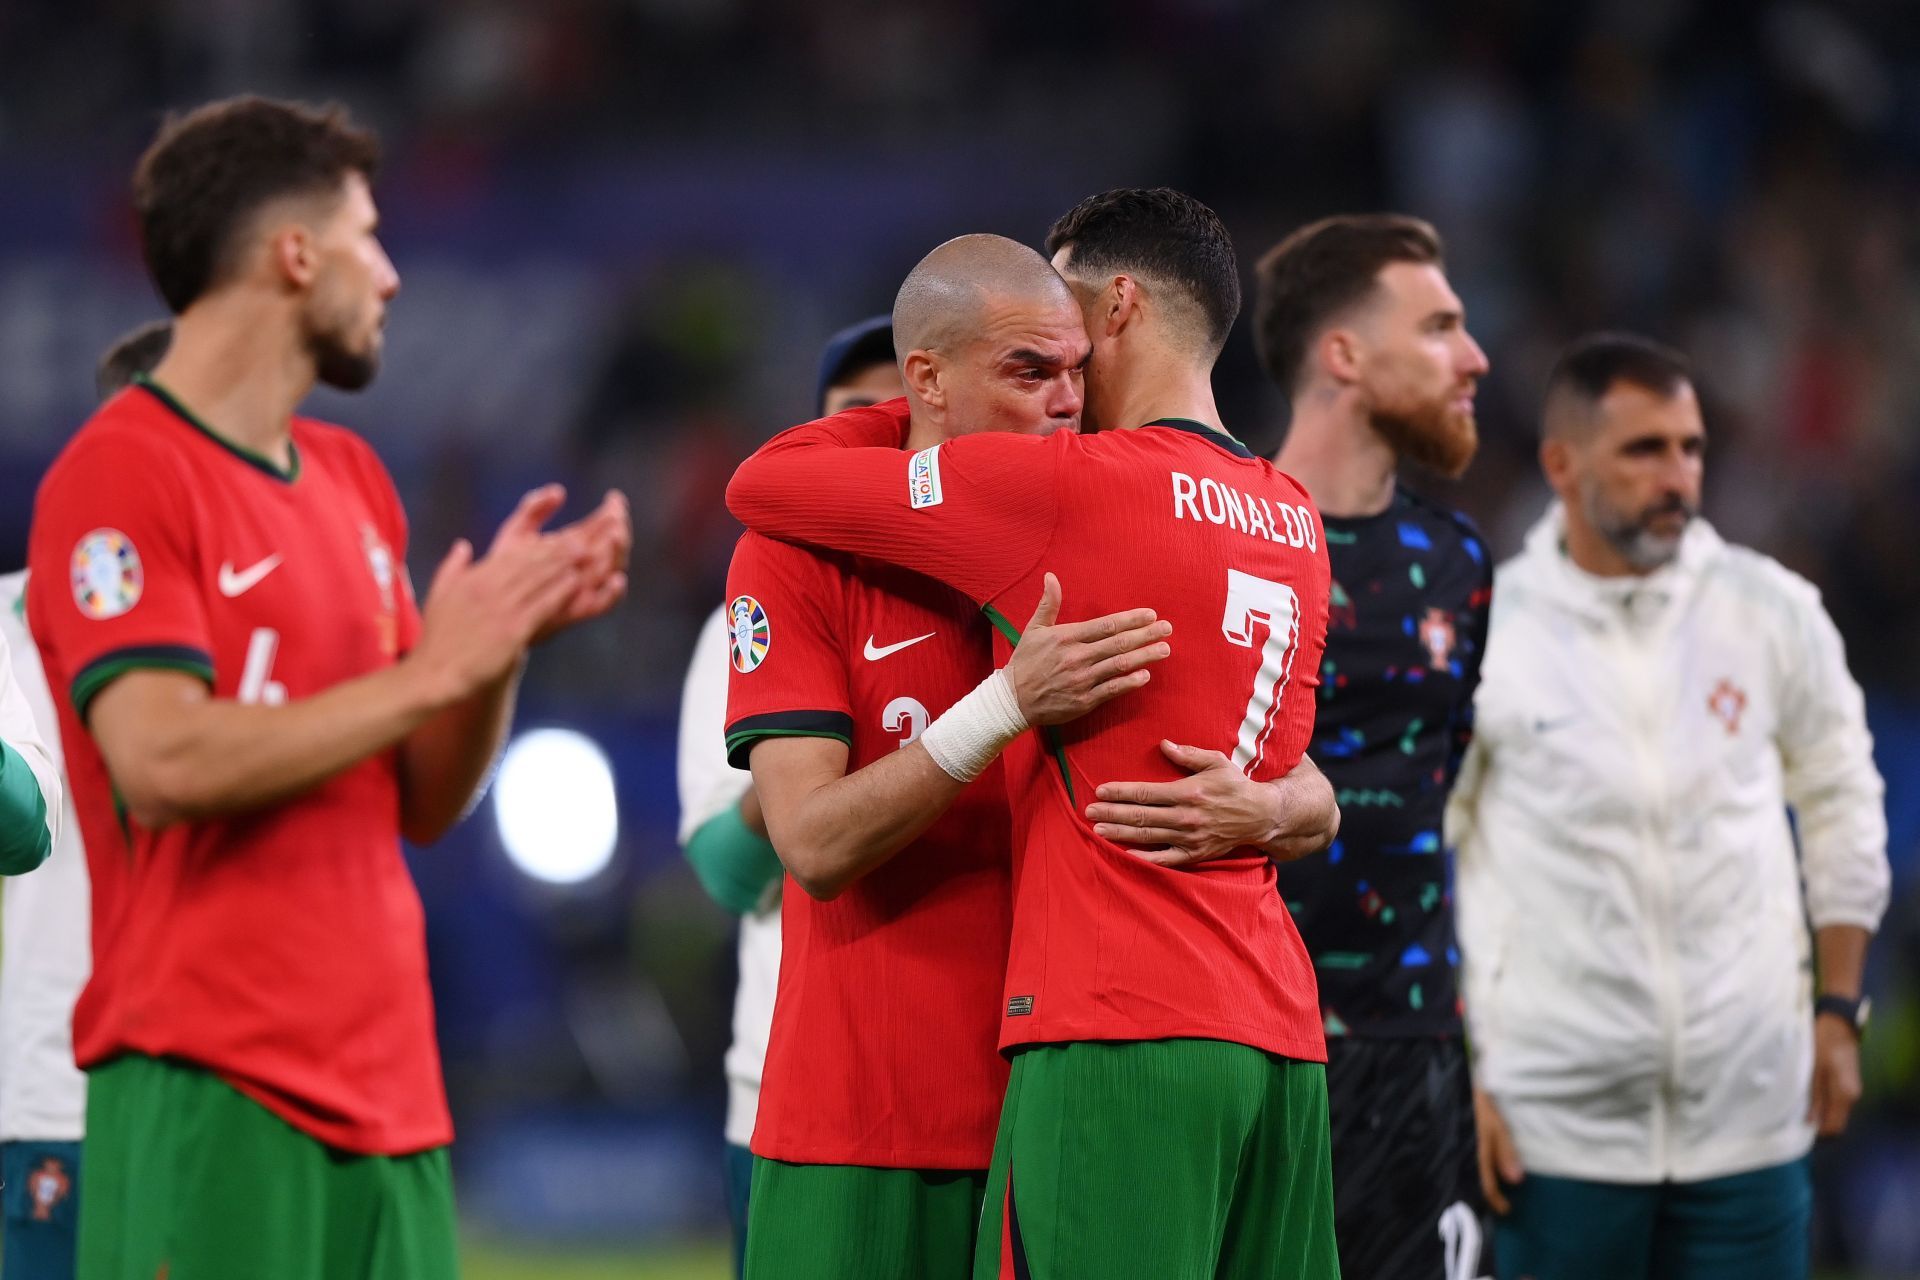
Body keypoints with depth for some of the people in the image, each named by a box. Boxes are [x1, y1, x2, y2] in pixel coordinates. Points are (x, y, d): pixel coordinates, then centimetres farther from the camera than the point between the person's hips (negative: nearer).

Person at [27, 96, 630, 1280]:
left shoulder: (353, 480, 18)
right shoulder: (122, 474, -6)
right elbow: (164, 765, -18)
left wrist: (508, 636, 2)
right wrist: (428, 671, -12)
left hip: (387, 1085, 7)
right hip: (208, 1091, -7)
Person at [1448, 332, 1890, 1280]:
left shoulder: (1774, 614, 3)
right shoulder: (1486, 628, -4)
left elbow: (1841, 808, 15)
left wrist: (1839, 1010, 11)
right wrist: (1462, 1072, -3)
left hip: (1749, 1115, 2)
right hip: (1555, 1126, -2)